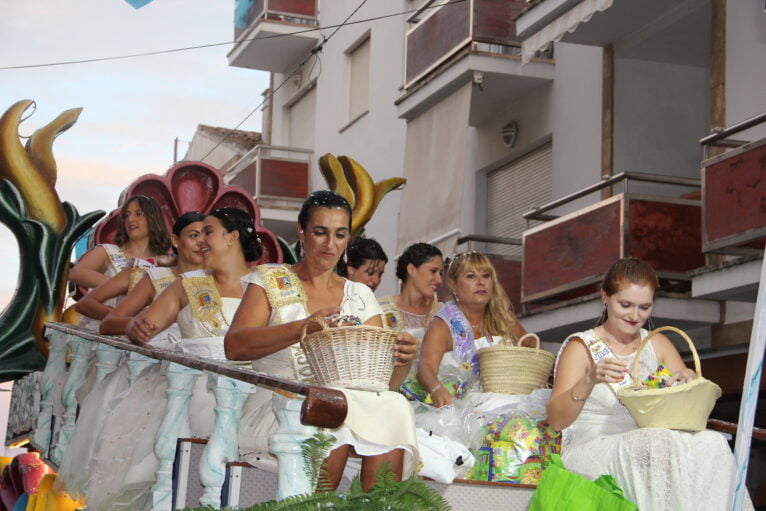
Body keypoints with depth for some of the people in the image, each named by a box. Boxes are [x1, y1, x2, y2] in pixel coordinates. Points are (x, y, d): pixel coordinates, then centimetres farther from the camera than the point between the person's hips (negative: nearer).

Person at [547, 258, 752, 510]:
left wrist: (690, 382, -10)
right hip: (589, 451, -4)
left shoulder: (657, 344, 17)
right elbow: (556, 419, -12)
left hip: (647, 454, 5)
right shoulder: (581, 347, 1)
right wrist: (590, 380, -31)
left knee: (712, 443, -27)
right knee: (659, 442, -35)